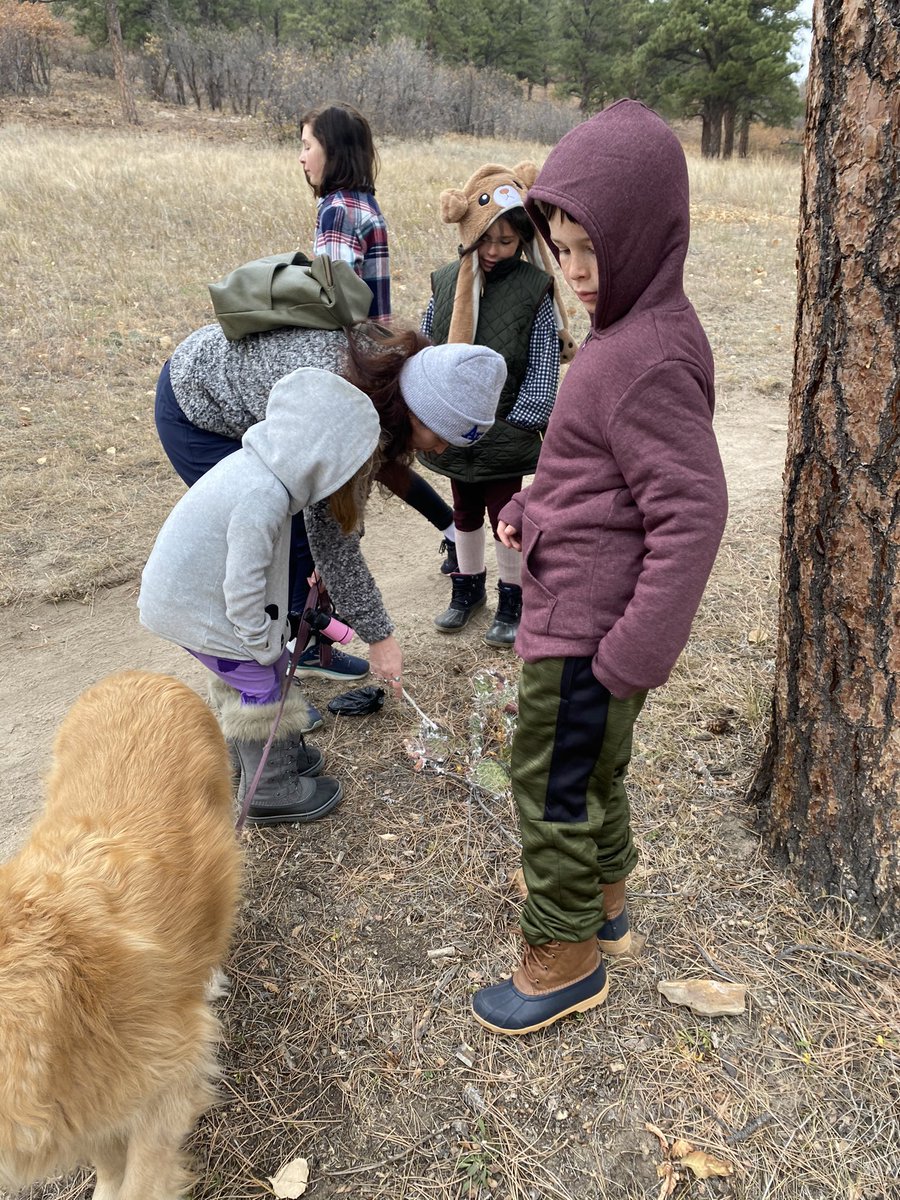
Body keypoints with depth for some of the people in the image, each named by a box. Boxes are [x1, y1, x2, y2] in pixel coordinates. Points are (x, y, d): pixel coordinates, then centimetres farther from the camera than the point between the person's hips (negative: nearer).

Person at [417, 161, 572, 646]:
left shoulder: (533, 289, -10)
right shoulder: (446, 282, -1)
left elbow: (543, 369, -10)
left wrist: (518, 425, -15)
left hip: (504, 435, -4)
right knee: (465, 511, 18)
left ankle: (512, 599, 25)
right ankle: (468, 587, 37)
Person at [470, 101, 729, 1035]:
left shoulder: (648, 360, -23)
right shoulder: (633, 331, 6)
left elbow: (692, 513, -26)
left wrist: (637, 654, -24)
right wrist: (534, 509, 3)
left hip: (586, 628, -9)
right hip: (580, 612, 9)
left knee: (553, 790, 7)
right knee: (593, 773, 24)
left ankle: (566, 957, 26)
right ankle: (605, 904, 45)